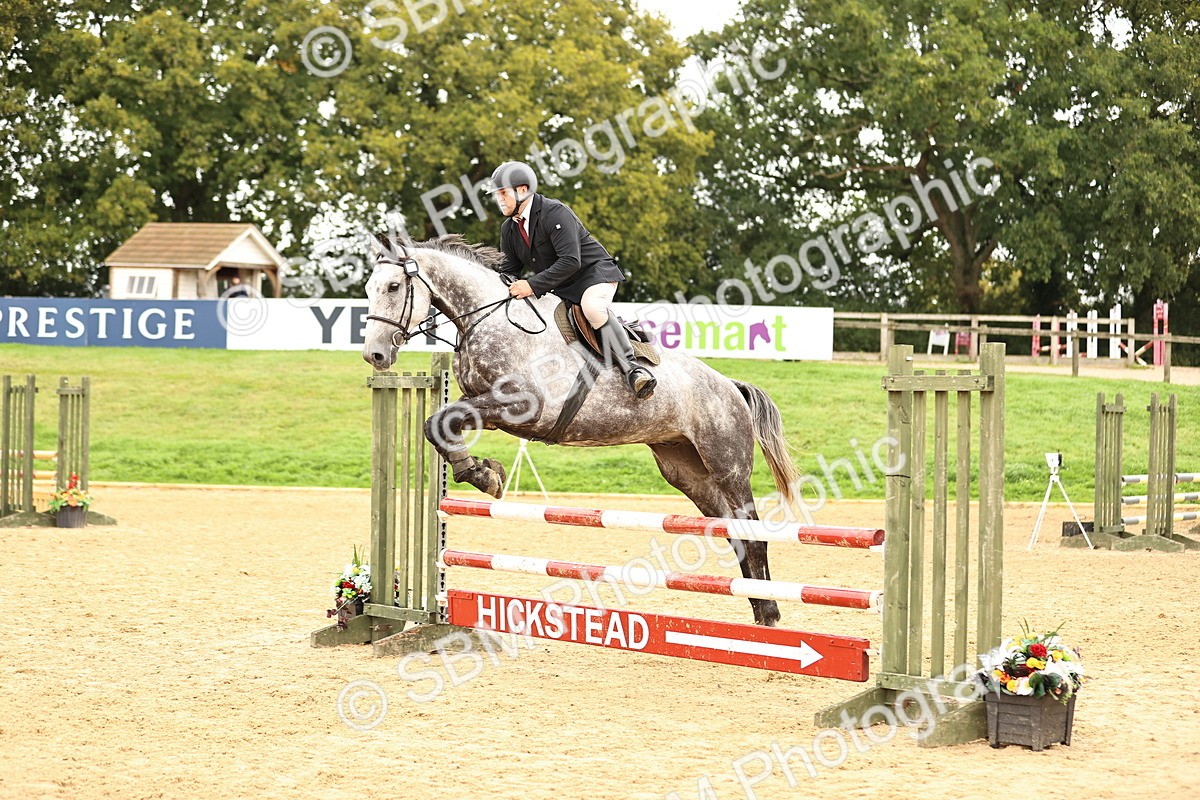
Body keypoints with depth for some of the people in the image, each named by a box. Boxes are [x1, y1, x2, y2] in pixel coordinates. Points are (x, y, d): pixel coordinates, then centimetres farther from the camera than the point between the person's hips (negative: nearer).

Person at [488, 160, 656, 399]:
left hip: (594, 272, -10)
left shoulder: (555, 213, -22)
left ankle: (631, 368, -39)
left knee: (593, 308, -35)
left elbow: (570, 261, -30)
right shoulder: (509, 229, 5)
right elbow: (508, 270, 9)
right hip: (559, 288, 10)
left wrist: (533, 285, -35)